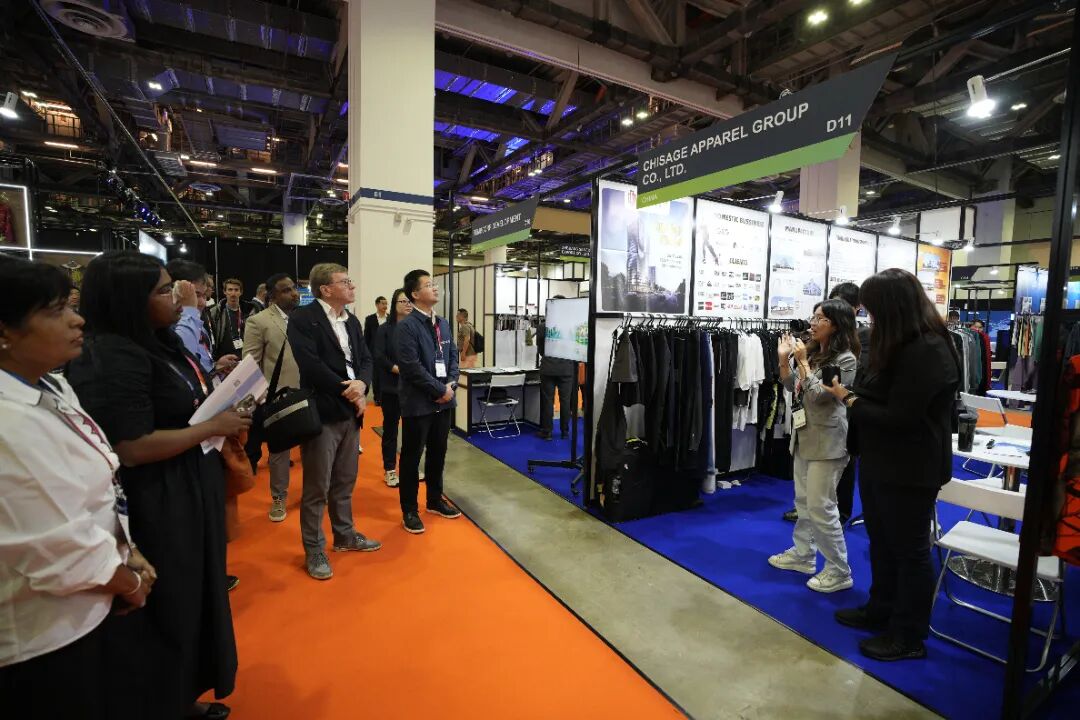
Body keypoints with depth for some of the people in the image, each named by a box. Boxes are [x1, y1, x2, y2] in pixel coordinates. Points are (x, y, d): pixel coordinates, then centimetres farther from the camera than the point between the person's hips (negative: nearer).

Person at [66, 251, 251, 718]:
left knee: (196, 594, 22)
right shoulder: (116, 358, -22)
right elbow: (131, 448, -26)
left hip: (192, 490, 9)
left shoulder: (159, 342, 6)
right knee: (172, 605, 10)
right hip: (160, 503, -9)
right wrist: (212, 427, -19)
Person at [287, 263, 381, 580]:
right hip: (322, 412, -7)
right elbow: (310, 364, -19)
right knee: (317, 487, 4)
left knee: (345, 482, 18)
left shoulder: (352, 321, 13)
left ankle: (345, 535, 34)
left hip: (350, 412, 7)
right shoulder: (303, 318, -10)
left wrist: (361, 384, -13)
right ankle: (314, 550, 19)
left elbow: (365, 359, 8)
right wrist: (348, 392, -15)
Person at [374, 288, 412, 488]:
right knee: (390, 428, 8)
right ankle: (389, 470, 19)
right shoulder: (385, 329, -2)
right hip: (392, 387, -2)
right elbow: (379, 357, -11)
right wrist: (399, 370, -20)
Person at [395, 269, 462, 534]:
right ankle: (409, 510, 19)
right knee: (412, 456, 6)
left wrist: (451, 384, -4)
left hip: (443, 400, 7)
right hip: (418, 402, -7)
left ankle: (435, 500, 34)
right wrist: (440, 390, -15)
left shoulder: (443, 323, 11)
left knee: (438, 453, 17)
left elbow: (453, 355, 12)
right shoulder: (406, 326, -13)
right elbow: (412, 367, -19)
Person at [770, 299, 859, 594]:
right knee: (803, 501, 17)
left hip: (826, 440, -8)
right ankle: (803, 554, 31)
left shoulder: (845, 359, -15)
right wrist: (784, 360, 1)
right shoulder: (813, 351, 10)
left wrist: (802, 362, -17)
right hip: (804, 434, 9)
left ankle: (839, 571, 11)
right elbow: (793, 388, 14)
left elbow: (817, 396, -20)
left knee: (821, 507, -4)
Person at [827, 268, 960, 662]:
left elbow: (897, 417, -25)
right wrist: (851, 393, -7)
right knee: (881, 542, 21)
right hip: (880, 461, 9)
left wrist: (850, 400, -14)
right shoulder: (902, 344, 8)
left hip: (910, 470, -9)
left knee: (909, 549, 7)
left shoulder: (929, 351, -23)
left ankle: (909, 636, 25)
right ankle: (880, 609, 39)